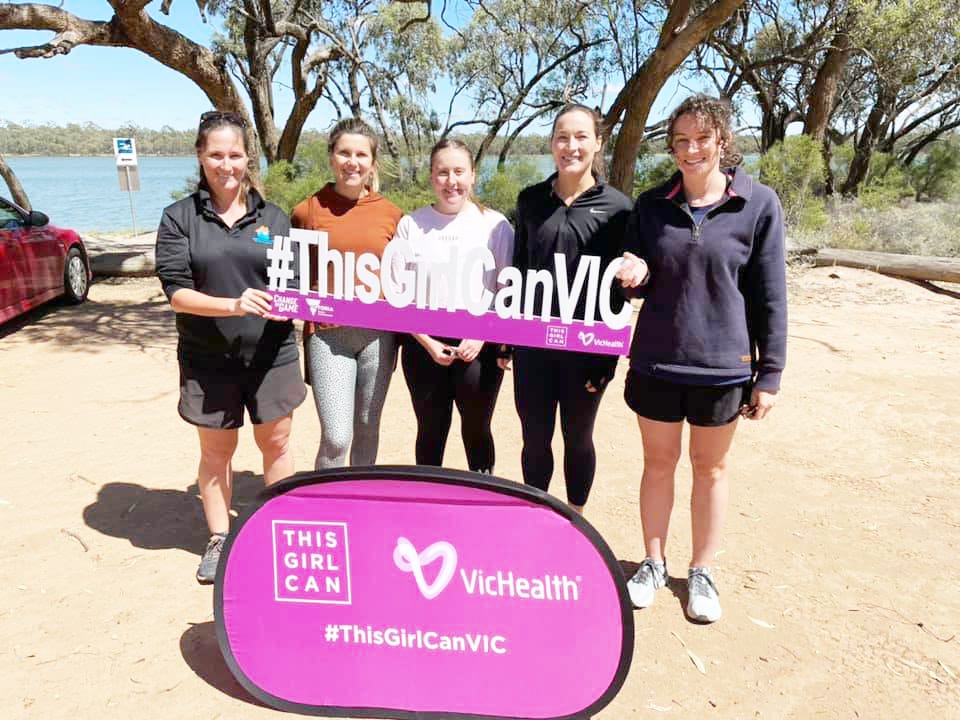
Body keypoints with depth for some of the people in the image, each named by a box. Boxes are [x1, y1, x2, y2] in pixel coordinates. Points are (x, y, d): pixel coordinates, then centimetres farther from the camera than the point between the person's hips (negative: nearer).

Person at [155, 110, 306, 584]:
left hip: (271, 354, 1)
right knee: (216, 449, 13)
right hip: (208, 359, -1)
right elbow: (176, 292, -9)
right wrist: (233, 305, -25)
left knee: (275, 442, 11)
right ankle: (218, 540, 31)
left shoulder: (273, 217, 5)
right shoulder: (179, 218, -1)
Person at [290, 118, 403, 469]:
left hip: (378, 335, 2)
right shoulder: (308, 211, 0)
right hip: (327, 335, -2)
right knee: (335, 437, -6)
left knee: (367, 428, 14)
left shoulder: (390, 213, 4)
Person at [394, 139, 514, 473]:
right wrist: (426, 341, -5)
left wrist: (481, 337, -10)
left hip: (479, 347, -1)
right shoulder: (411, 224, 3)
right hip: (424, 345, 1)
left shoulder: (495, 224, 0)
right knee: (431, 430, 12)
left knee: (477, 429, 9)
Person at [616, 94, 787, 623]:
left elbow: (769, 295, -4)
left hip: (723, 363, -2)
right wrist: (637, 275, -15)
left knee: (711, 466, 13)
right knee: (658, 461, 13)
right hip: (655, 360, 2)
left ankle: (702, 572, 30)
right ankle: (653, 564, 31)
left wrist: (769, 374, -6)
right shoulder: (651, 205, 2)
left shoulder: (759, 204, -6)